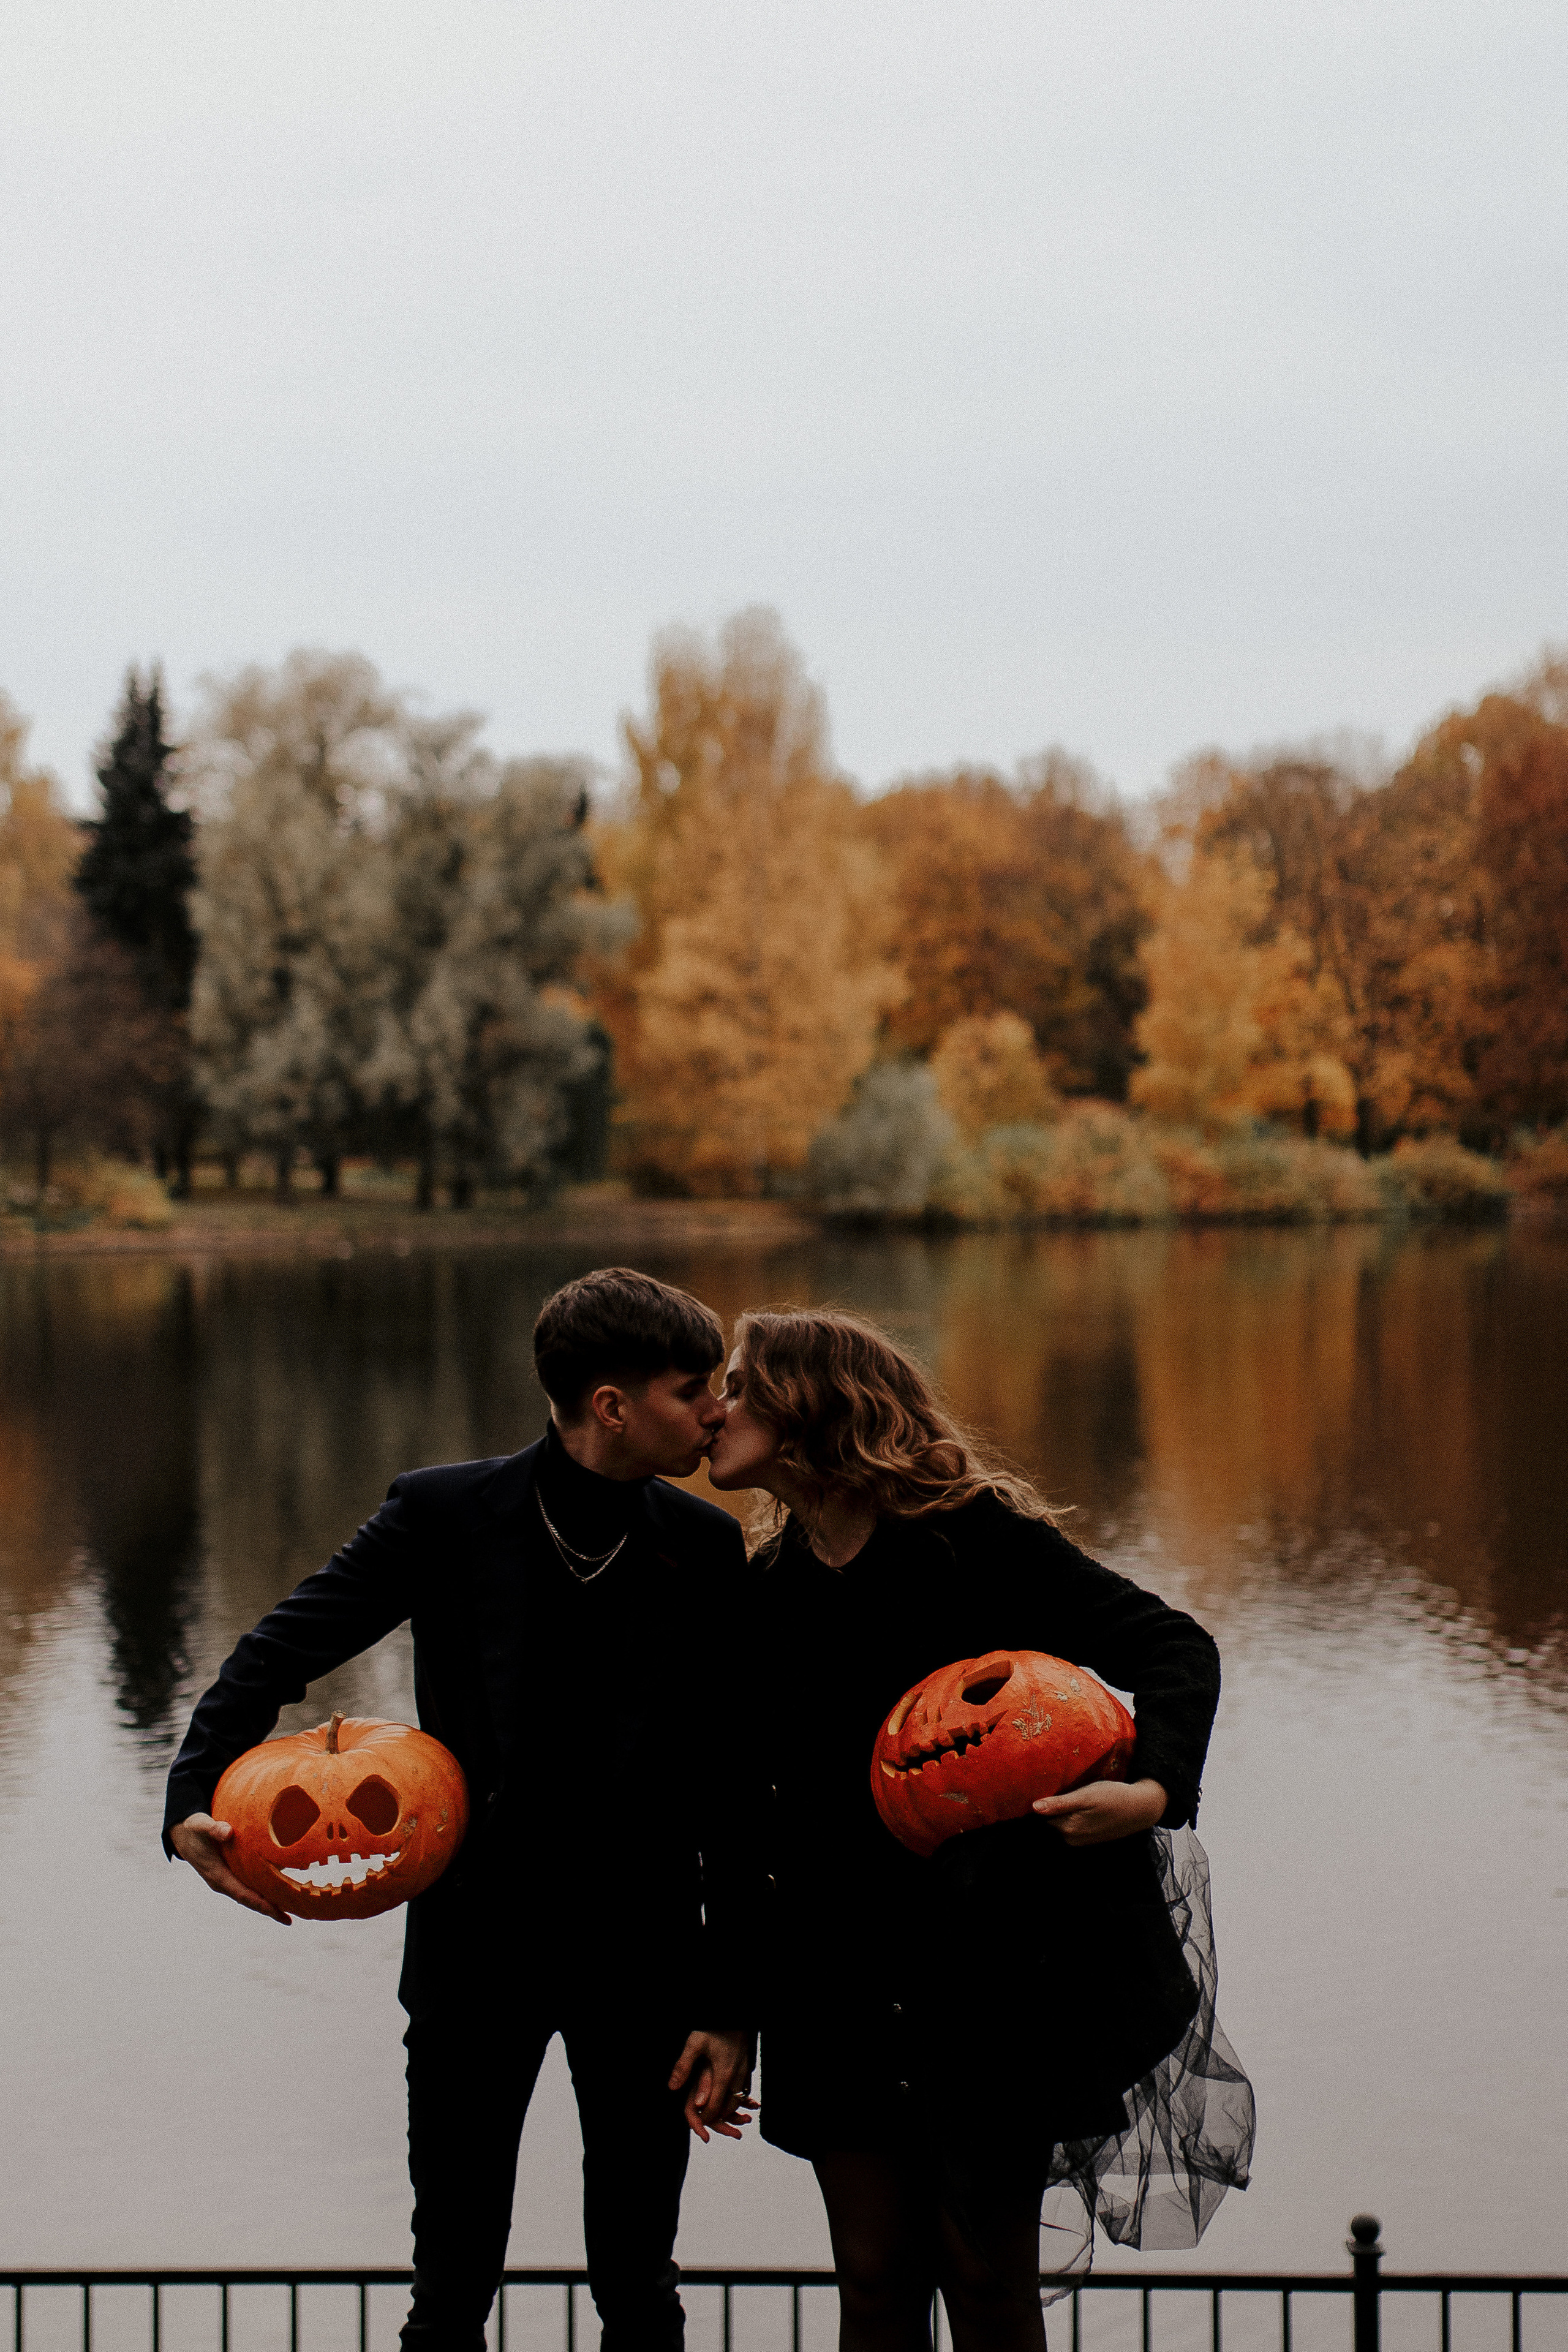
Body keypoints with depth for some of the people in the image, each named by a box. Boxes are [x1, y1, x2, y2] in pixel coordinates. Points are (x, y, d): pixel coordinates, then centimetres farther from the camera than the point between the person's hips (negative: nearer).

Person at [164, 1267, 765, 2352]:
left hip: (642, 1951, 1)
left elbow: (733, 1793, -1)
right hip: (477, 1942, -1)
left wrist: (732, 2003, -4)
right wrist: (193, 1799, -22)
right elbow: (279, 1652, -4)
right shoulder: (445, 1513, -8)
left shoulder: (708, 1548, -4)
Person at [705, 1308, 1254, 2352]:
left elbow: (1172, 1646, -11)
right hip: (843, 1986, 5)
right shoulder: (771, 1582, 8)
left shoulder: (971, 1535, -10)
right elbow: (766, 1788, 13)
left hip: (994, 1978, -5)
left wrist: (1155, 1789, -30)